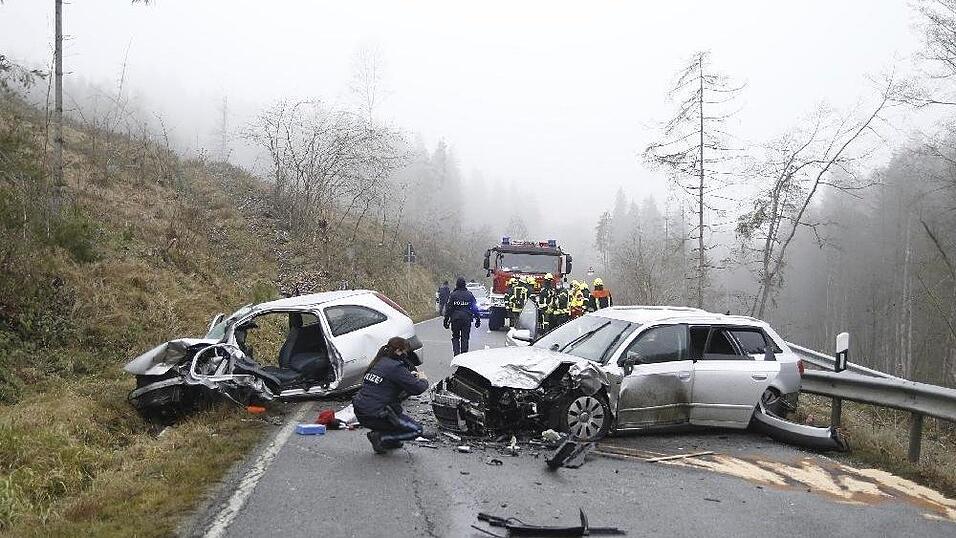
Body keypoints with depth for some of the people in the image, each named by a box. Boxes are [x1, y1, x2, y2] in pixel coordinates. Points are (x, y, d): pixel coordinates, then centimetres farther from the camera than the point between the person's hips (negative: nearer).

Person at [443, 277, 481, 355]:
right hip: (467, 319, 1)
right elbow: (475, 308, 7)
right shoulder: (469, 295, 4)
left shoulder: (452, 295, -2)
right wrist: (478, 319, 13)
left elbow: (448, 309, -2)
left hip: (455, 319, -1)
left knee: (455, 337, 11)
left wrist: (446, 320, 2)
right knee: (465, 338, 6)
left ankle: (456, 353, -3)